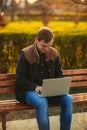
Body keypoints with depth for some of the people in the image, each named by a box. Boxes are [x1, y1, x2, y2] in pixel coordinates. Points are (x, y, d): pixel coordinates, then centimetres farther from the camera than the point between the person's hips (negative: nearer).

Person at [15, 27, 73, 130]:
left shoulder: (54, 53, 5)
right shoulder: (26, 54, -8)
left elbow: (59, 74, 14)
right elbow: (20, 79, -8)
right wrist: (35, 87, -23)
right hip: (30, 91, -4)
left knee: (68, 99, -22)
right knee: (42, 102, -37)